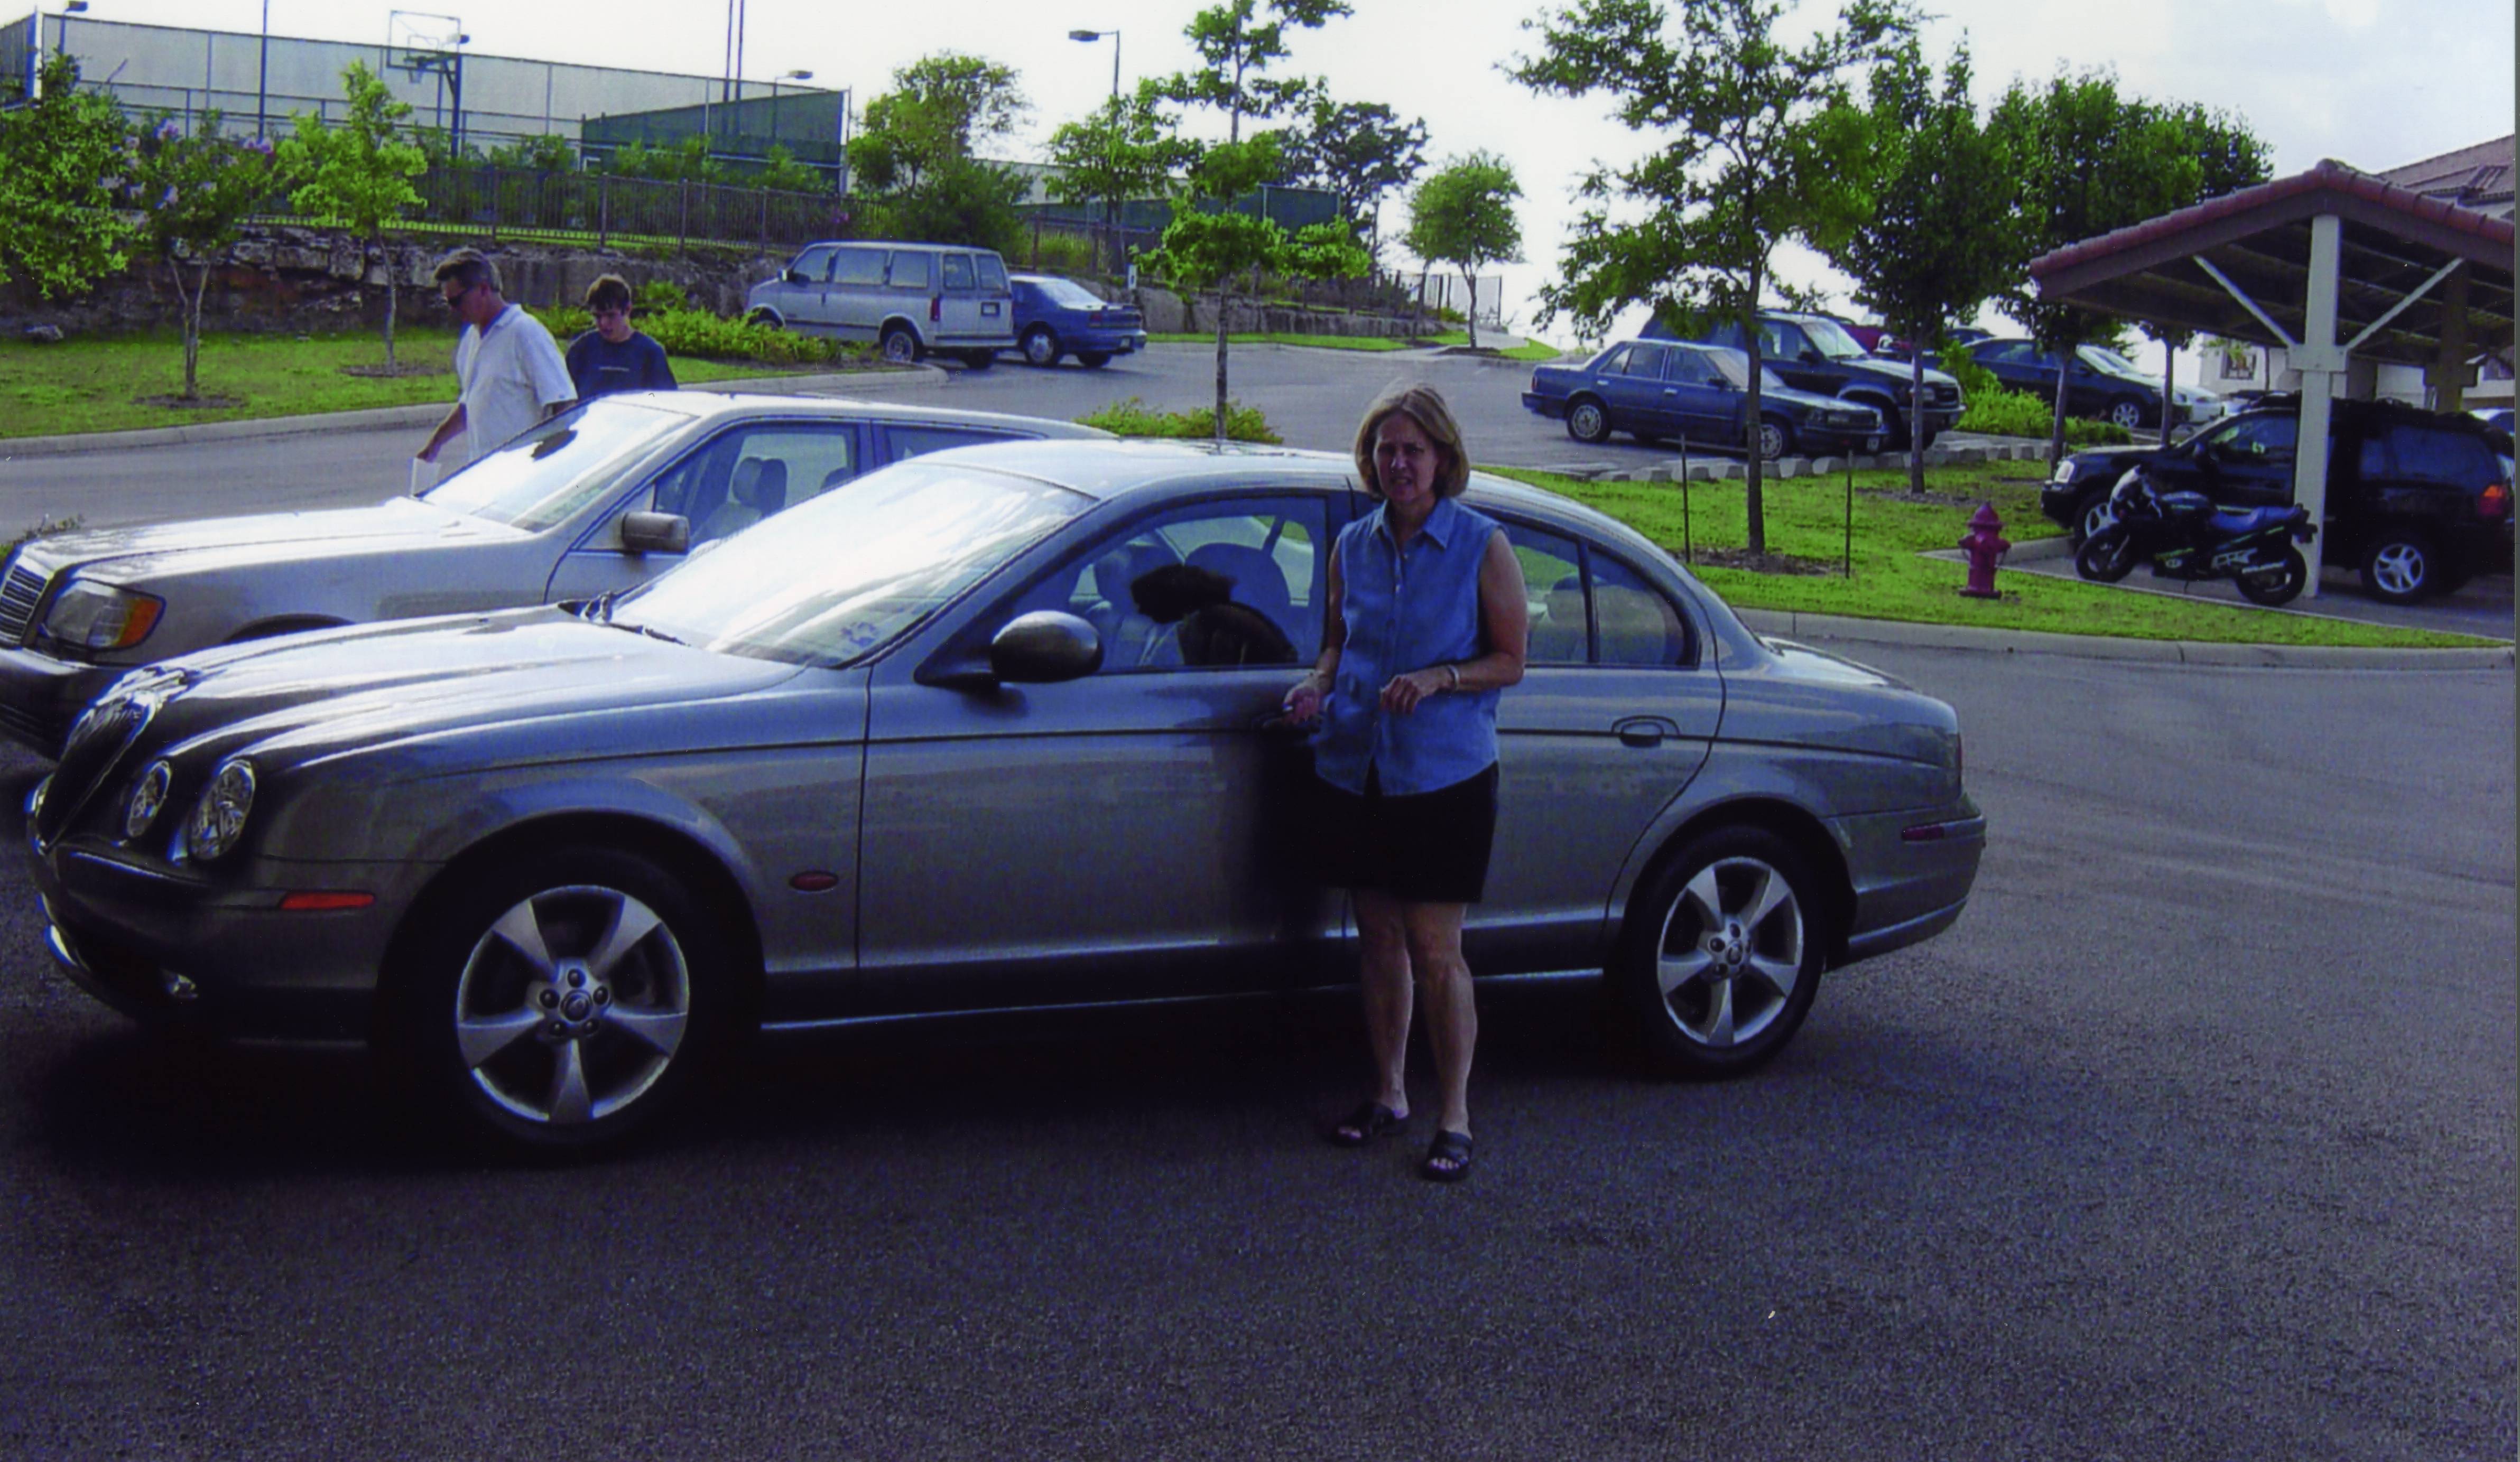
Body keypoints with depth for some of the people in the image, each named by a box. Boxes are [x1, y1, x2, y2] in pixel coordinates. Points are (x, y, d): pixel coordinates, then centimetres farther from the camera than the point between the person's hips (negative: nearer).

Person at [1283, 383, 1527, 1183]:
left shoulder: (1483, 546, -4)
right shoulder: (1353, 545, 8)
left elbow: (1510, 661, -2)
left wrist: (1438, 678, -18)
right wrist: (1320, 684, -3)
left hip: (1445, 776, -4)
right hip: (1355, 770, 4)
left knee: (1435, 951, -4)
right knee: (1379, 939, 12)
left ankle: (1454, 1117, 7)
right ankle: (1388, 1094, 27)